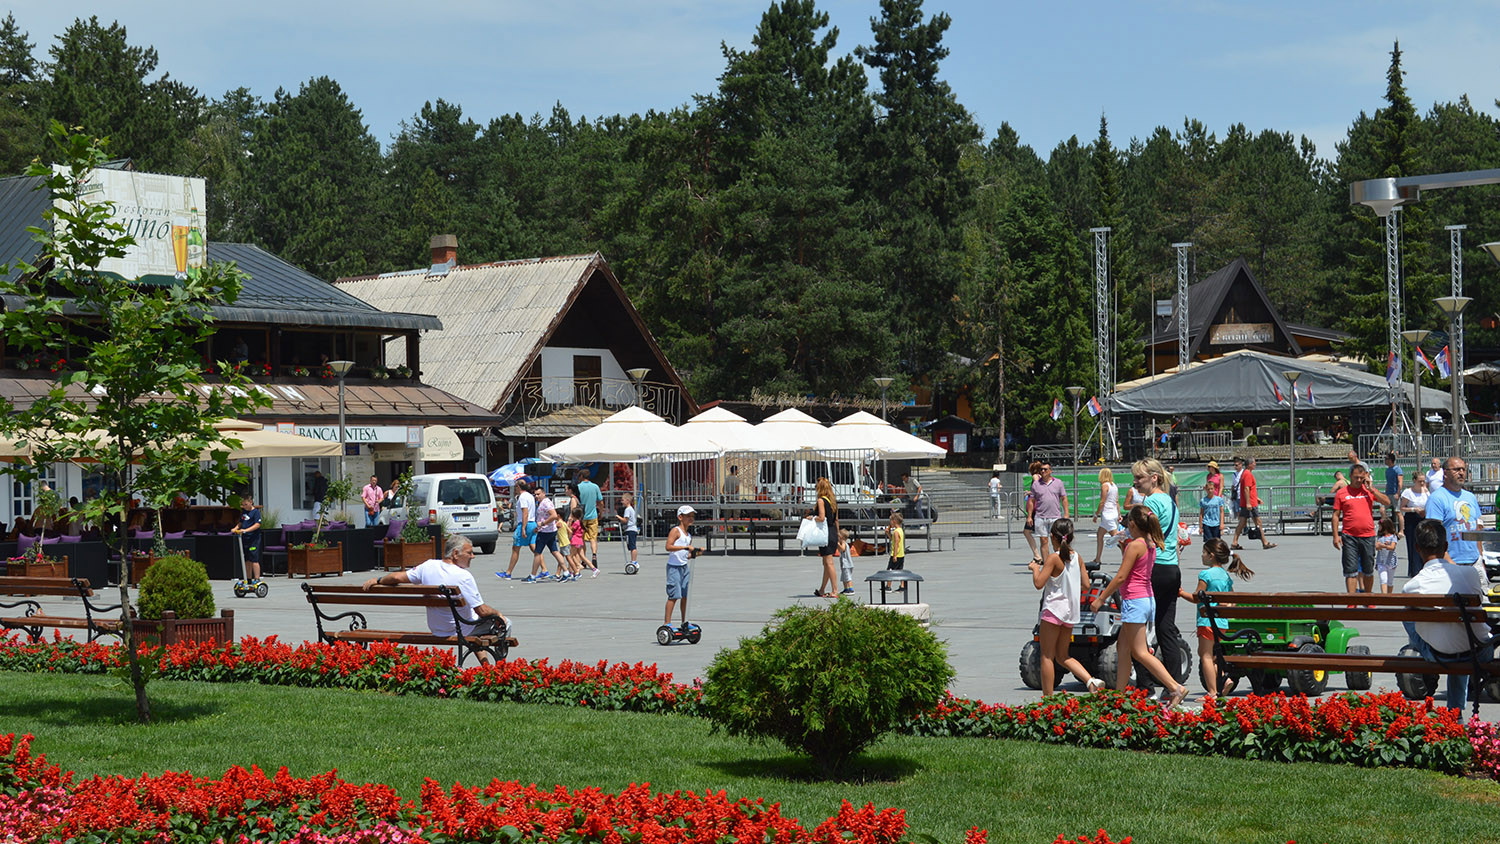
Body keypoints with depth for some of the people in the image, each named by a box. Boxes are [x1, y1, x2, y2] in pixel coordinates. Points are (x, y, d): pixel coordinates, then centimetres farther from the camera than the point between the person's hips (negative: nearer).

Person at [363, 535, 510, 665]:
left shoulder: (429, 566, -11)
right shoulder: (464, 576, -26)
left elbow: (398, 577, -6)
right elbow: (482, 611, -23)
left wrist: (378, 580, 13)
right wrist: (498, 613, -2)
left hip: (436, 630, 7)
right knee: (504, 623, 15)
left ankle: (484, 663, 41)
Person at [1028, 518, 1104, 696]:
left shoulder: (1054, 558, -13)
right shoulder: (1076, 557, 6)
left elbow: (1039, 583, -17)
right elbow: (1086, 585, 9)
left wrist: (1035, 568, 0)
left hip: (1054, 610, -7)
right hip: (1071, 612, 7)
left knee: (1047, 656, 2)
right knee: (1062, 656, 16)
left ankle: (1047, 697, 2)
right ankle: (1091, 681, -1)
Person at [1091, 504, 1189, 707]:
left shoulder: (1135, 546, -16)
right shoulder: (1151, 545, 9)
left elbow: (1121, 577, -17)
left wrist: (1101, 599, -9)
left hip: (1135, 600, -10)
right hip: (1148, 598, 10)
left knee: (1140, 652, -6)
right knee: (1123, 648, 15)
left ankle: (1176, 688, -11)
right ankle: (1119, 693, 18)